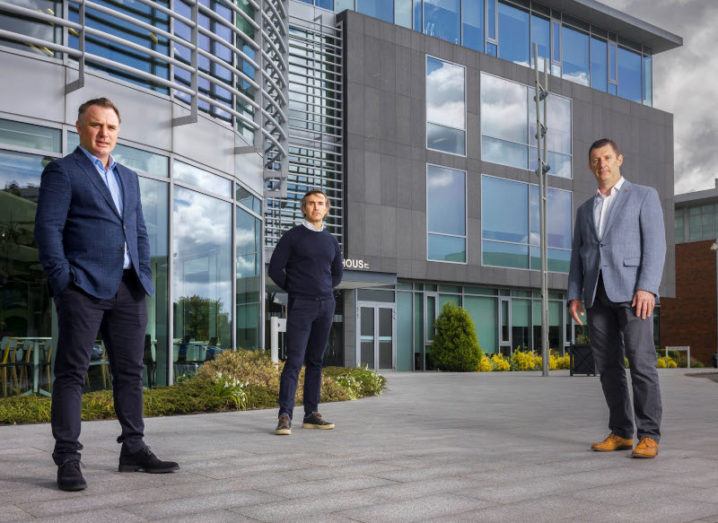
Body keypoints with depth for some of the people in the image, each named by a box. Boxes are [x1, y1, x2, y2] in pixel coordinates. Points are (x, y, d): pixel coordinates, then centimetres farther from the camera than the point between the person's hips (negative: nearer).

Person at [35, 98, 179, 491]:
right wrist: (63, 283, -13)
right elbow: (47, 228, -7)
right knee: (72, 372, -4)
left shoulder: (128, 178, 21)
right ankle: (68, 460, 0)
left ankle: (134, 450, 16)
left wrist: (144, 277, 10)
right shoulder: (62, 171, 1)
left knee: (130, 370, 8)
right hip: (84, 288, -6)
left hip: (128, 289, 6)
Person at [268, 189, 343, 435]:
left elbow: (337, 274, 26)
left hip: (326, 304, 5)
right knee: (295, 360, -11)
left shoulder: (331, 241, 14)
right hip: (300, 305, -5)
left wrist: (324, 290, 13)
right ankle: (285, 416, -12)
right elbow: (275, 269, -2)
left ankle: (312, 414, 12)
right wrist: (295, 290, 4)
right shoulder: (292, 237, 0)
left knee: (316, 361, 7)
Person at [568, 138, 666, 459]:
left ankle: (648, 436, -7)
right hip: (597, 294, 5)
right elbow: (578, 257, 17)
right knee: (608, 365, 2)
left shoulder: (644, 196, 6)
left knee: (641, 362, -12)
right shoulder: (585, 210, 21)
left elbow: (655, 245, -5)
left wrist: (647, 288, -19)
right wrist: (574, 297, 3)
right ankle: (621, 433, 9)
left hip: (631, 289, -5)